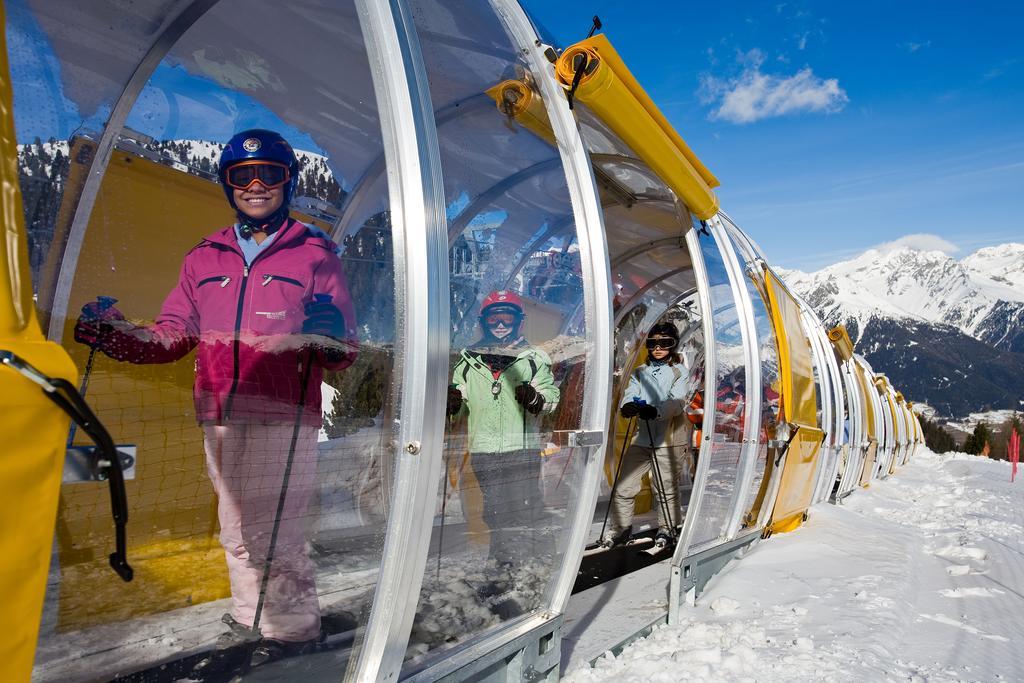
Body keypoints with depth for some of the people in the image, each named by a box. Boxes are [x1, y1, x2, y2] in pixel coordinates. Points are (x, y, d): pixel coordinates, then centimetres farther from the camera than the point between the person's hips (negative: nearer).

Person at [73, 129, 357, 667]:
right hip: (220, 419, 5)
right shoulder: (204, 257, 14)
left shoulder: (315, 253, 1)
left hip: (284, 418, -5)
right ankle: (249, 621, 35)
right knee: (236, 529, 16)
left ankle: (294, 630, 13)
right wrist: (112, 333, 0)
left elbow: (342, 353, -3)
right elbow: (172, 336, 15)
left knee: (272, 533, -7)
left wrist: (328, 337, -25)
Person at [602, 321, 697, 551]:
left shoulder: (680, 373, 4)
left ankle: (666, 528, 23)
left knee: (666, 488, 2)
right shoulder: (640, 373, 16)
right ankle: (620, 527, 20)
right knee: (623, 487, 3)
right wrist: (628, 406, -25)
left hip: (670, 440, -3)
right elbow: (630, 394, 0)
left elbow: (677, 402, -13)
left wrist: (656, 410, -33)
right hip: (642, 438, 4)